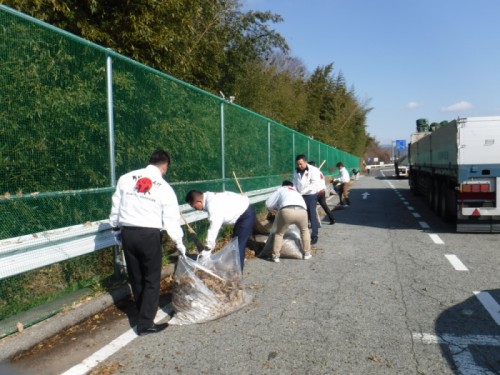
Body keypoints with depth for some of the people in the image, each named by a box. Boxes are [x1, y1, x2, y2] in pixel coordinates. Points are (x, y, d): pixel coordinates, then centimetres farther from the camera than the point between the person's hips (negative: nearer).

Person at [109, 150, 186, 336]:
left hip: (127, 233, 5)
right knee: (151, 279, 7)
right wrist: (179, 243, 8)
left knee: (136, 277, 18)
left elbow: (115, 207, 9)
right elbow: (171, 220, -4)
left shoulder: (126, 178, 4)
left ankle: (144, 313, 35)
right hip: (150, 235, -5)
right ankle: (145, 324, 8)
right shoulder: (165, 188, -6)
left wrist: (116, 229, 22)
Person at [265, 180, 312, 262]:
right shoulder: (296, 192, 42)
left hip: (287, 211, -3)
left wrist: (277, 207, 44)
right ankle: (307, 253, 33)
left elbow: (268, 204, 26)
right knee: (304, 230, 31)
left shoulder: (280, 190, 31)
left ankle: (276, 256, 19)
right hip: (301, 211, 3)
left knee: (279, 233, 20)